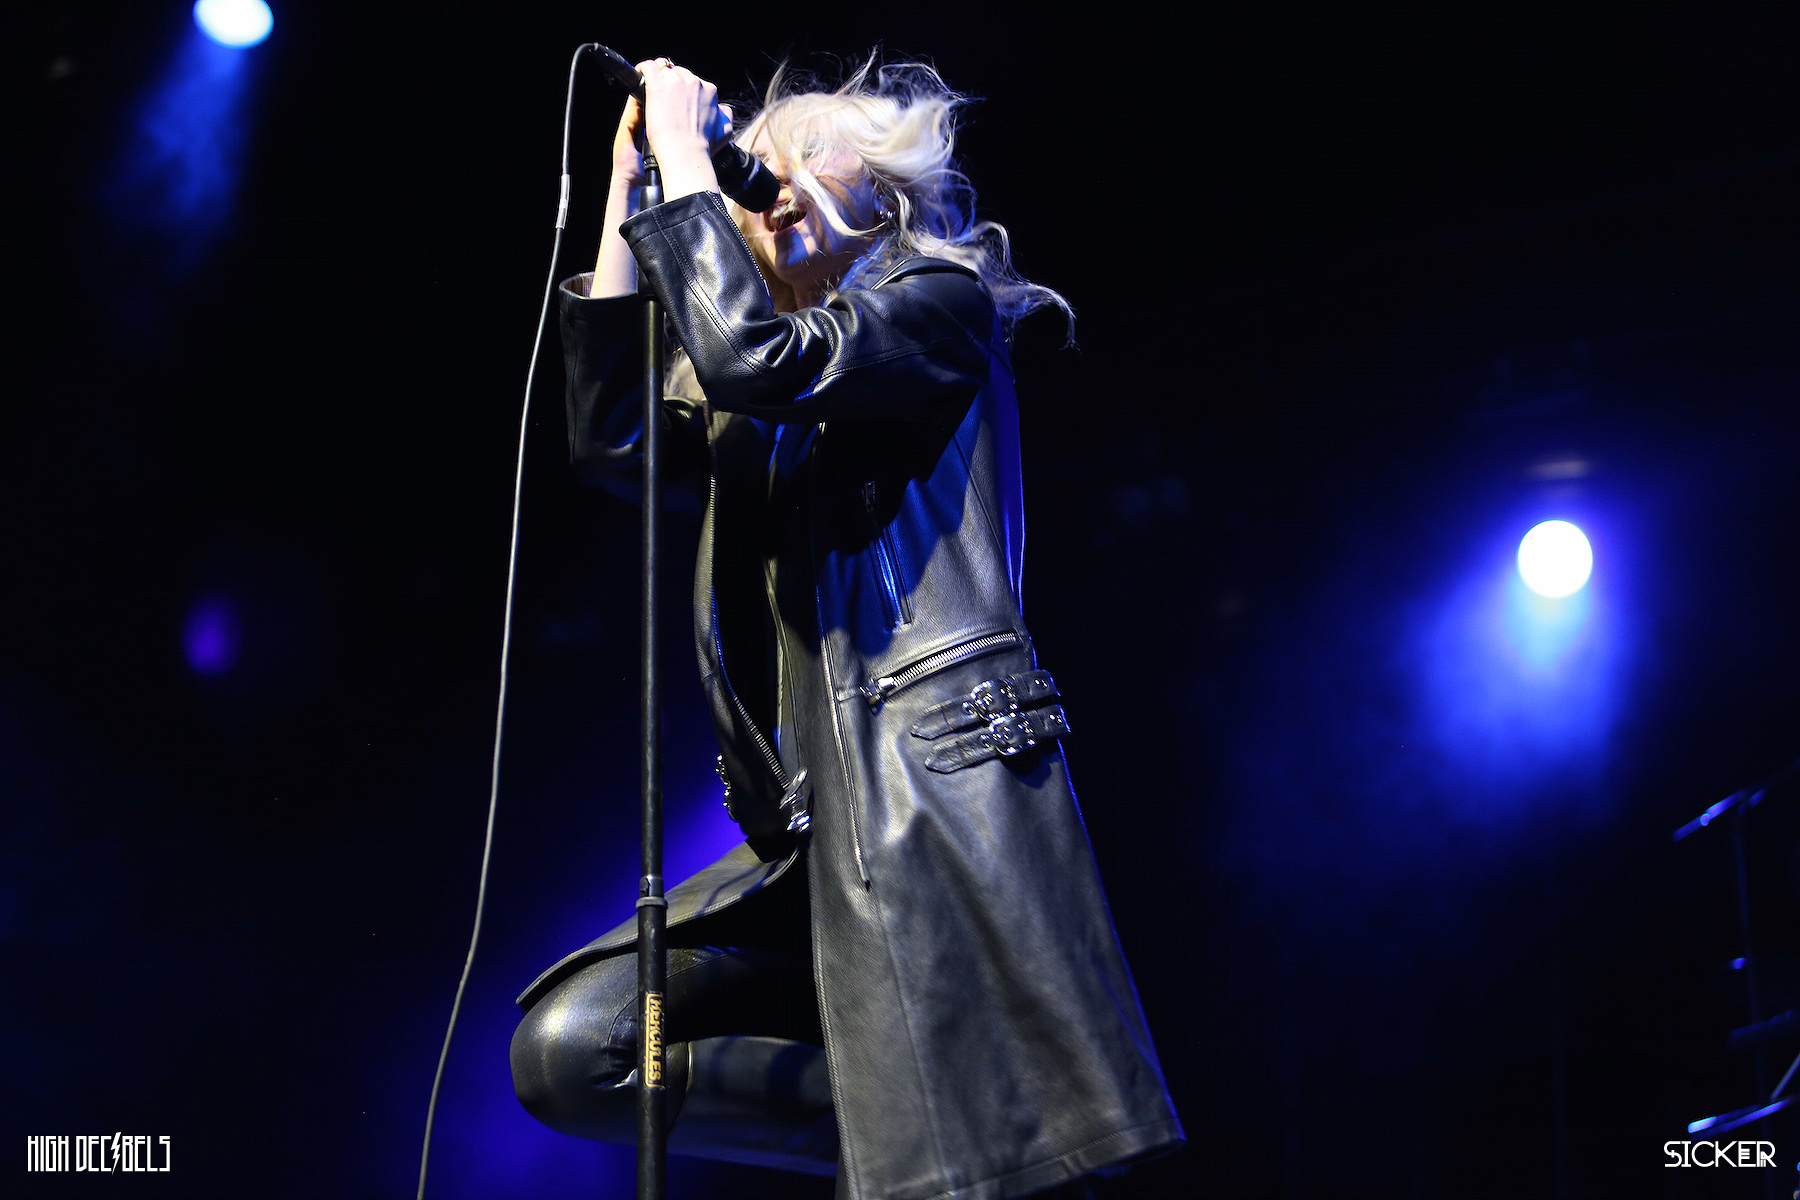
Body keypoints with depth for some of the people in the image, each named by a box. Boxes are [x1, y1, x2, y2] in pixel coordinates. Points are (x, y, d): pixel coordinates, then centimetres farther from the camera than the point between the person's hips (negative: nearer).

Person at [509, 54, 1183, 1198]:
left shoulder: (938, 303, 4)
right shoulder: (769, 412, 26)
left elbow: (752, 358, -14)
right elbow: (611, 438, 11)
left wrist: (683, 153, -4)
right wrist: (628, 186, 14)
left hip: (936, 791, -8)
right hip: (820, 830, 8)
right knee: (567, 1056, -5)